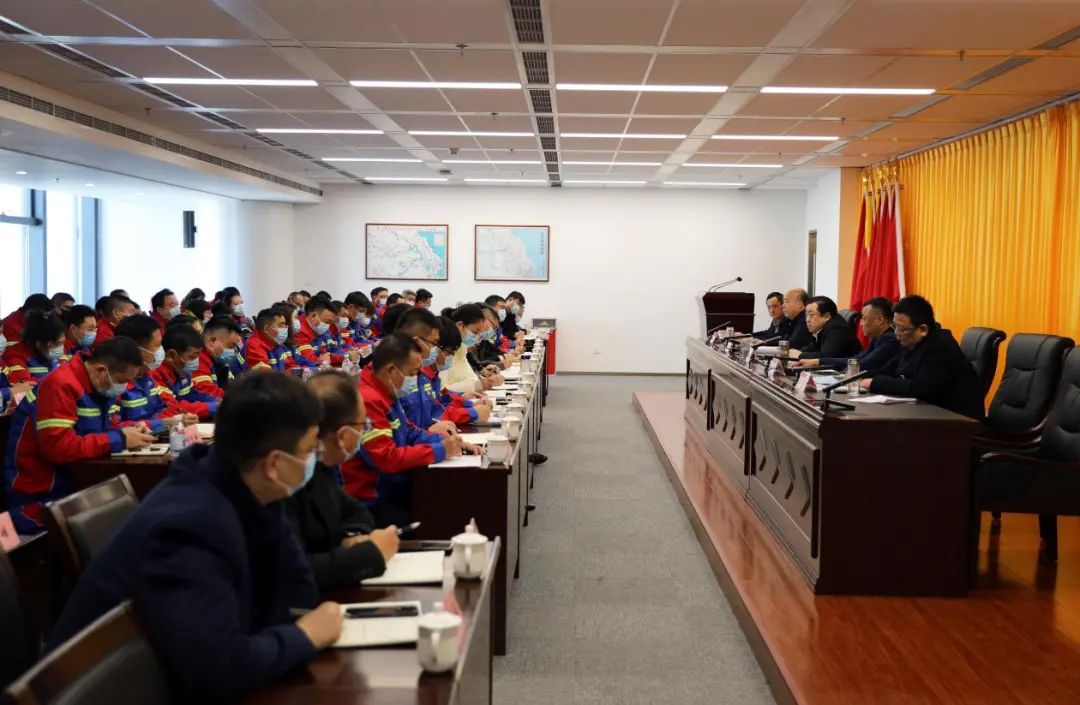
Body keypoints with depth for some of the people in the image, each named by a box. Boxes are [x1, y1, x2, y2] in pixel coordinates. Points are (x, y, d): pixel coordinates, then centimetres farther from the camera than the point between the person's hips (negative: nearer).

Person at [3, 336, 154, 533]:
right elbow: (59, 448, -29)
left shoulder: (101, 384, 4)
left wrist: (130, 430, -6)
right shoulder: (61, 385, -21)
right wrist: (120, 439, -23)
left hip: (76, 482, 8)